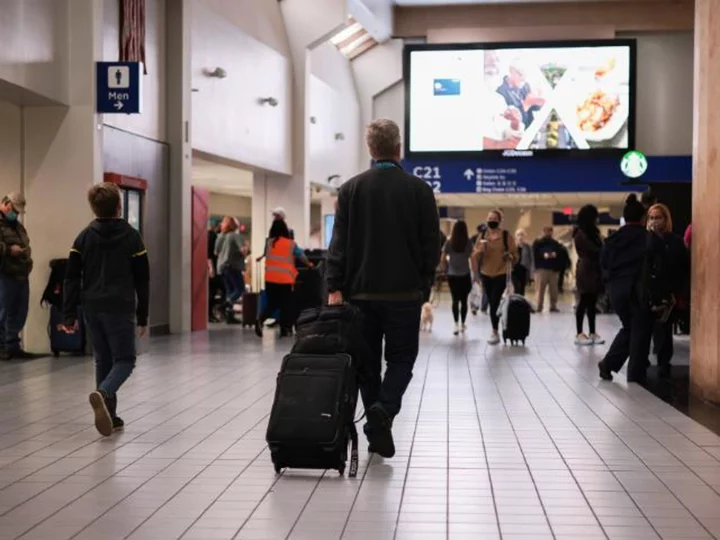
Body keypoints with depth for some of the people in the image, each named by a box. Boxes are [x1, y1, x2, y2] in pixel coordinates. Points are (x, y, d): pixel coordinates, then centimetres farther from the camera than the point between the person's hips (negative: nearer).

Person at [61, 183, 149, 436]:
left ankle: (109, 414, 11)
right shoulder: (131, 236, -1)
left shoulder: (84, 237, 7)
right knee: (124, 359, 1)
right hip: (120, 308, -4)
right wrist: (142, 316, 6)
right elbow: (142, 280, 0)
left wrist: (69, 315, 3)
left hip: (92, 308, 4)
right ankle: (103, 394, -27)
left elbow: (72, 278, 2)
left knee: (103, 360, 14)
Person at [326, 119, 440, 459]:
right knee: (401, 356, 9)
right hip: (405, 291, -1)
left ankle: (377, 431, 13)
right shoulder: (419, 189, -2)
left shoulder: (351, 189, 1)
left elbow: (339, 242, -2)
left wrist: (335, 287, -2)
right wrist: (424, 284, 9)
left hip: (362, 291, 2)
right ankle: (384, 409, -16)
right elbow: (432, 243, -1)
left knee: (368, 360, 11)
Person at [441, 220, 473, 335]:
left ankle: (456, 325, -8)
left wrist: (444, 269, 15)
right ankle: (462, 324, 15)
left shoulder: (449, 242, -3)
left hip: (452, 275, 0)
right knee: (464, 300, 9)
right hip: (465, 275, 0)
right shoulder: (468, 243, -4)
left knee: (455, 300, 3)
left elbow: (443, 259, -1)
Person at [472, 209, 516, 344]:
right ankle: (495, 331, 23)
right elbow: (475, 256, 3)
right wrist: (479, 250, -17)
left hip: (501, 274, -4)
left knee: (495, 303, -12)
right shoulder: (482, 236, 5)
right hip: (486, 274, 4)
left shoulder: (506, 235, -4)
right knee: (491, 303, 11)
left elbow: (514, 253, -1)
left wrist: (510, 257, -23)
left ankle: (495, 332, -8)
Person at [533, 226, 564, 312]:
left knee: (554, 289, 0)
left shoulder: (555, 243, 16)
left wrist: (555, 255, -11)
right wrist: (543, 255, -18)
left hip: (554, 269, 3)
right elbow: (535, 255, -4)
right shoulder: (538, 243, 7)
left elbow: (560, 254, 9)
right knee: (541, 288, -7)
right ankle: (539, 307, -6)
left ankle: (553, 306, 6)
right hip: (542, 269, -3)